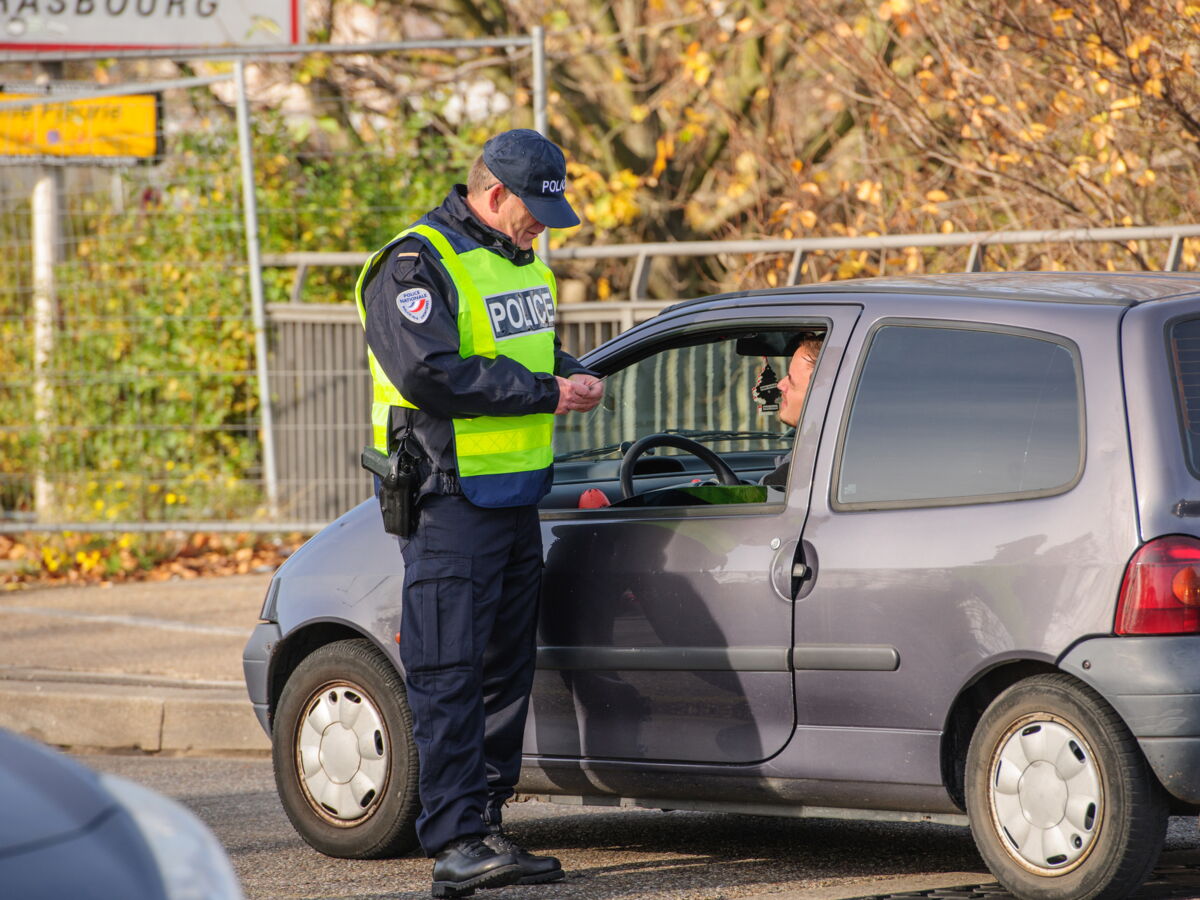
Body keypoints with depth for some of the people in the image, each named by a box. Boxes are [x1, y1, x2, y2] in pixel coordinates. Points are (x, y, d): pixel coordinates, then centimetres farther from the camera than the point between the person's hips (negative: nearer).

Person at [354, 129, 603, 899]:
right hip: (451, 498, -9)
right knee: (449, 675, -11)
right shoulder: (418, 266, -13)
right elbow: (431, 375, -23)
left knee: (507, 668, 11)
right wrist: (545, 393, -20)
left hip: (517, 497, 9)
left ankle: (483, 825, 18)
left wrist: (575, 374, 3)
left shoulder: (523, 263, 16)